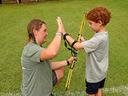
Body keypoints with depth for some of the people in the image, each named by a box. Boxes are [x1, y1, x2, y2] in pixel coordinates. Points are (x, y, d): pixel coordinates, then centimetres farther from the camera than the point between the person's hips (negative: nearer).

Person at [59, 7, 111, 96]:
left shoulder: (99, 38, -33)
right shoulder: (104, 34, -2)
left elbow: (77, 46, -36)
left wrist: (64, 33, -28)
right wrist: (84, 42, -9)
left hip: (94, 74, -8)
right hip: (100, 72, 8)